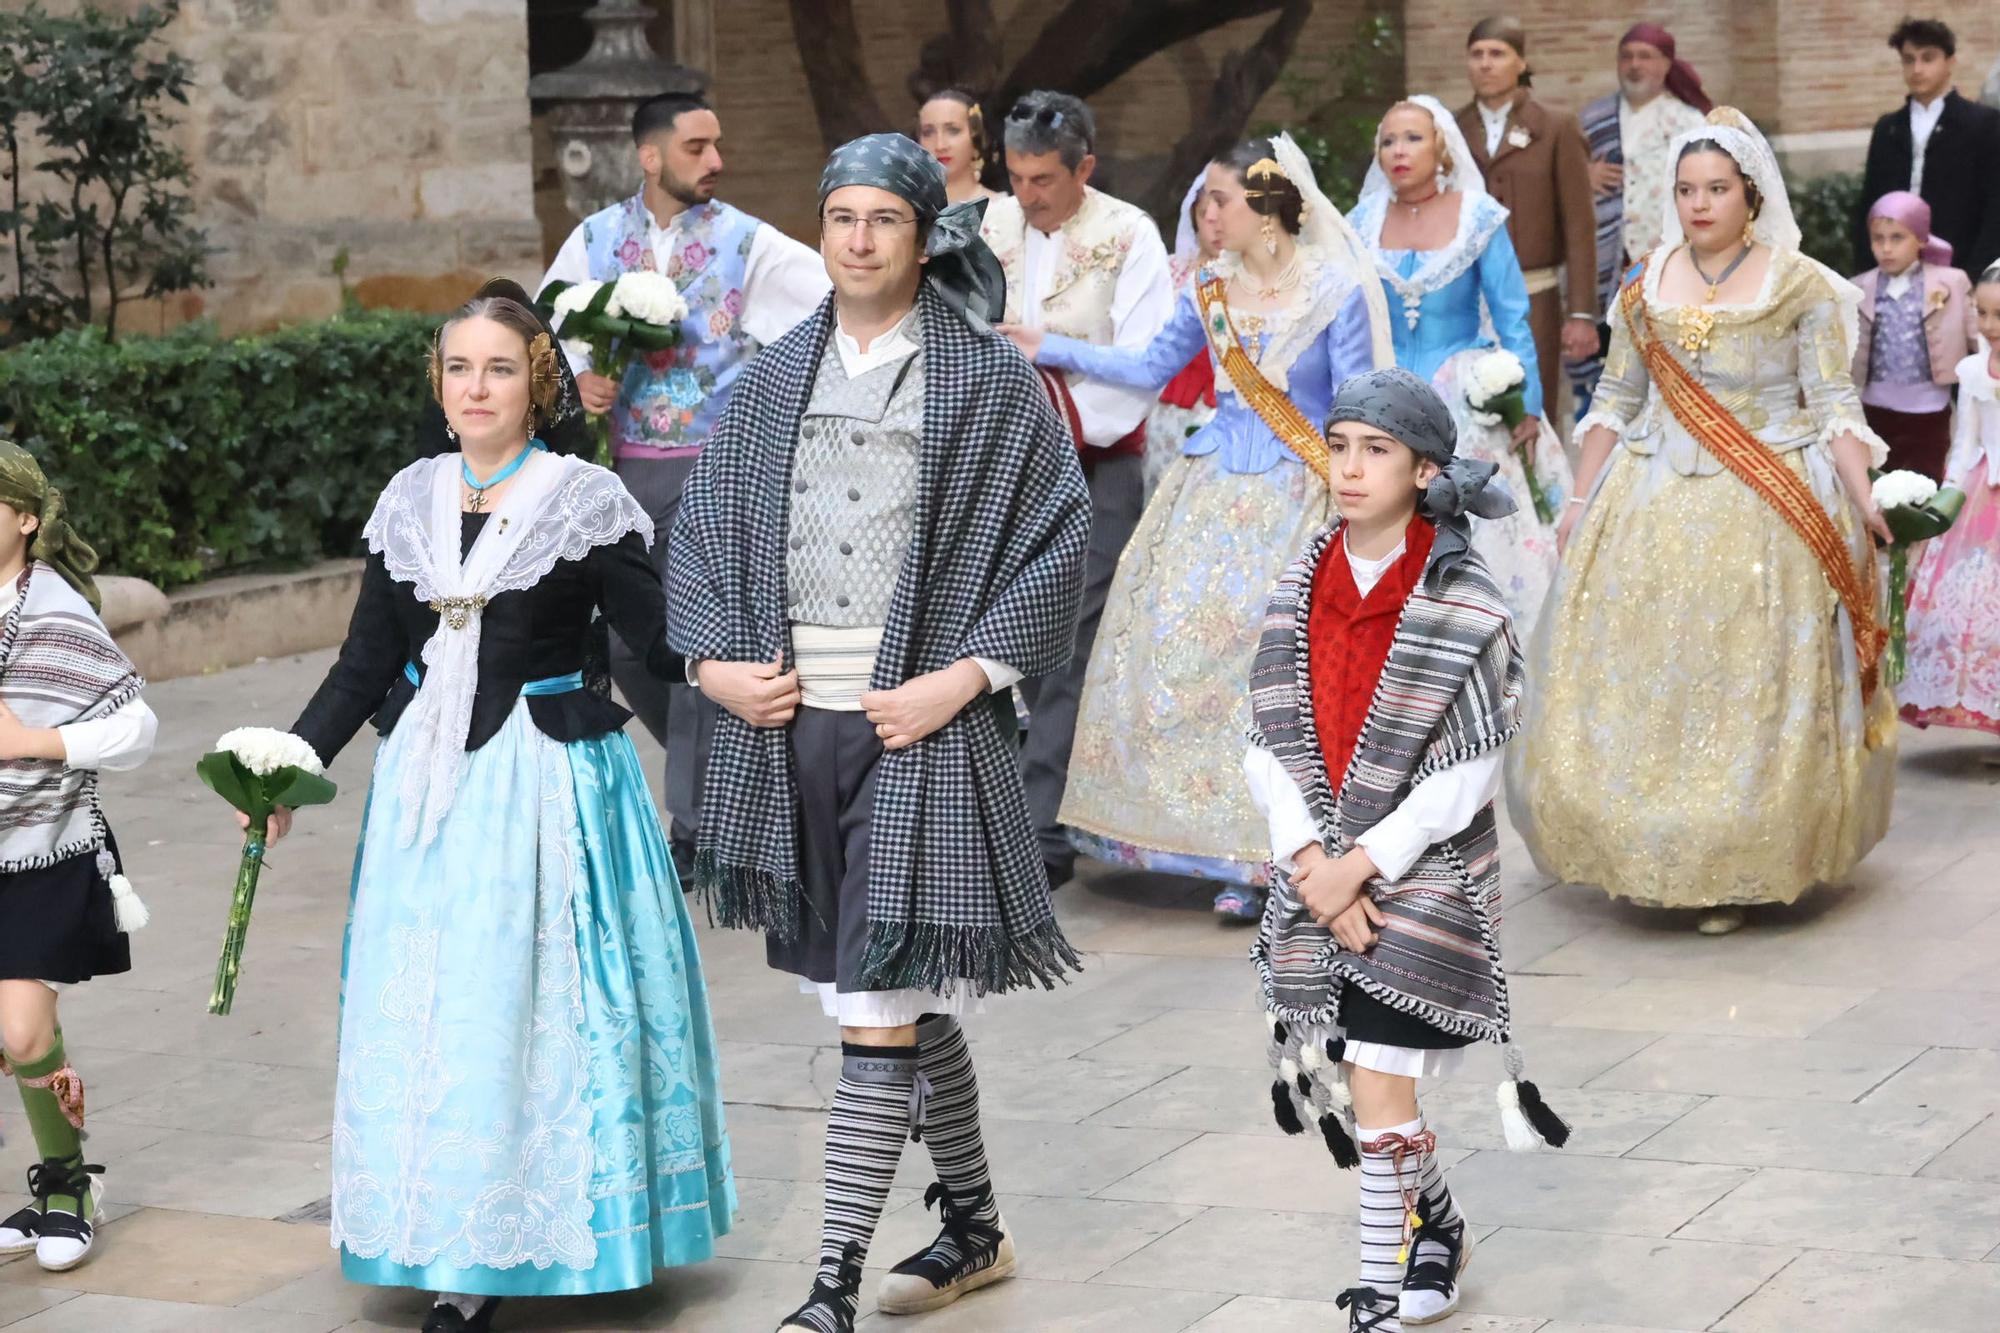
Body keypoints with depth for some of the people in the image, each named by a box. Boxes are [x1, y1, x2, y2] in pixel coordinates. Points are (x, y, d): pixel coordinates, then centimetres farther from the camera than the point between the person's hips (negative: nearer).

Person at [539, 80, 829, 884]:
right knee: (621, 637, 7)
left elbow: (838, 294, -7)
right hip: (622, 469, 3)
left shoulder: (746, 242, 0)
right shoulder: (596, 239, 7)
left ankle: (694, 825, 4)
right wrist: (578, 380, -7)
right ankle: (716, 767, 31)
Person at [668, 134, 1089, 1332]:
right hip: (789, 718, 5)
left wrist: (966, 674, -13)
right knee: (911, 998, 16)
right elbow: (707, 520, 14)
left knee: (878, 1008, -7)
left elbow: (1058, 533, -6)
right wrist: (713, 656, 0)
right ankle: (976, 1230, 33)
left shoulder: (989, 380, -2)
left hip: (919, 725, -5)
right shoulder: (780, 378, 11)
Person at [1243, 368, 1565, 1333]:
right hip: (1318, 874, 5)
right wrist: (1311, 863, -10)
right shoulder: (1300, 591, 5)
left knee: (1376, 1093, -9)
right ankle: (1437, 1227, 37)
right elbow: (1268, 746, 3)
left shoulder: (1465, 605, -9)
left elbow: (1467, 773, -11)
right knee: (1356, 1088, 12)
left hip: (1421, 876, -5)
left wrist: (1361, 864, -15)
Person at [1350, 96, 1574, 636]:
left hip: (1468, 408, -3)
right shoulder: (1363, 223, 3)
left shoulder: (1479, 218, -4)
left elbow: (1513, 320, -4)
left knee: (1476, 541, -7)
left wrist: (1527, 407, -8)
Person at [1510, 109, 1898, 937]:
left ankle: (1738, 873, 4)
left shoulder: (1803, 287, -1)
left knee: (1753, 686, -3)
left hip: (1771, 513, -4)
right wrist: (1581, 500, 12)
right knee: (1641, 676, 2)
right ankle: (1646, 853, 15)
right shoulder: (1646, 288, 10)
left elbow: (1834, 402, -4)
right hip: (1655, 507, 4)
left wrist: (1862, 495, -17)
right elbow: (1615, 400, 15)